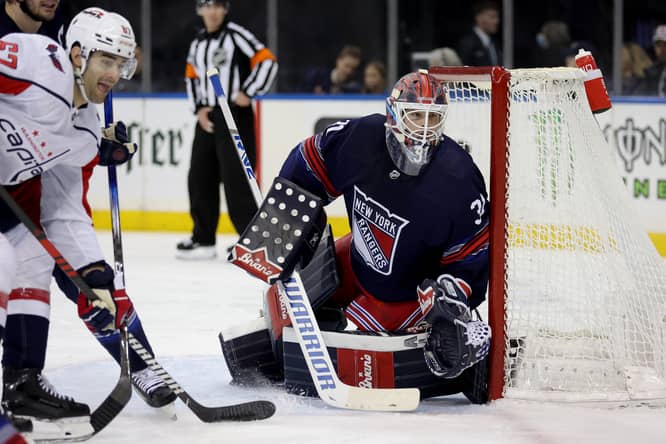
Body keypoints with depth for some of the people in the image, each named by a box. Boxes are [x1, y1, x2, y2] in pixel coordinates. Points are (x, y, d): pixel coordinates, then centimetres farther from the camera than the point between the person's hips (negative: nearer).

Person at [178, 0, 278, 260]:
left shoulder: (236, 35, -9)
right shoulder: (198, 43, 13)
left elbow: (267, 62, -12)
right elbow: (192, 77, 21)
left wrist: (248, 92, -17)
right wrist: (199, 108, 7)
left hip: (235, 114, -7)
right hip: (208, 118, 7)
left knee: (235, 177, -12)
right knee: (200, 177, 8)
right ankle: (203, 240, 17)